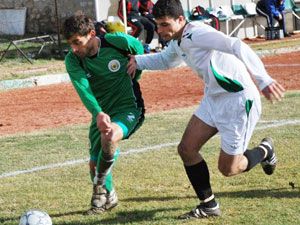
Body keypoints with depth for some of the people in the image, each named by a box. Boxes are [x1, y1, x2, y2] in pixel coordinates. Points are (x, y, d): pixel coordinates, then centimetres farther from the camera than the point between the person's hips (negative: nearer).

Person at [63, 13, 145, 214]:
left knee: (110, 137, -34)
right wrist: (98, 113, -47)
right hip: (101, 113, 4)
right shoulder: (73, 61, -13)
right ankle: (109, 198, 38)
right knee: (95, 164, 7)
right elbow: (83, 90, -29)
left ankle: (101, 189, -14)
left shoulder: (118, 41, -18)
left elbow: (140, 51, 6)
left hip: (129, 108, -4)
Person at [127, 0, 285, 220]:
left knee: (228, 168, -1)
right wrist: (138, 60, 11)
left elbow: (237, 47, -36)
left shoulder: (197, 33, -23)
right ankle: (209, 206, 15)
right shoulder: (178, 41, 7)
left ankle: (265, 151, 29)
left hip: (239, 100, -9)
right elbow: (165, 60, 31)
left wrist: (263, 80, -46)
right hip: (213, 98, 9)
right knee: (187, 149, 2)